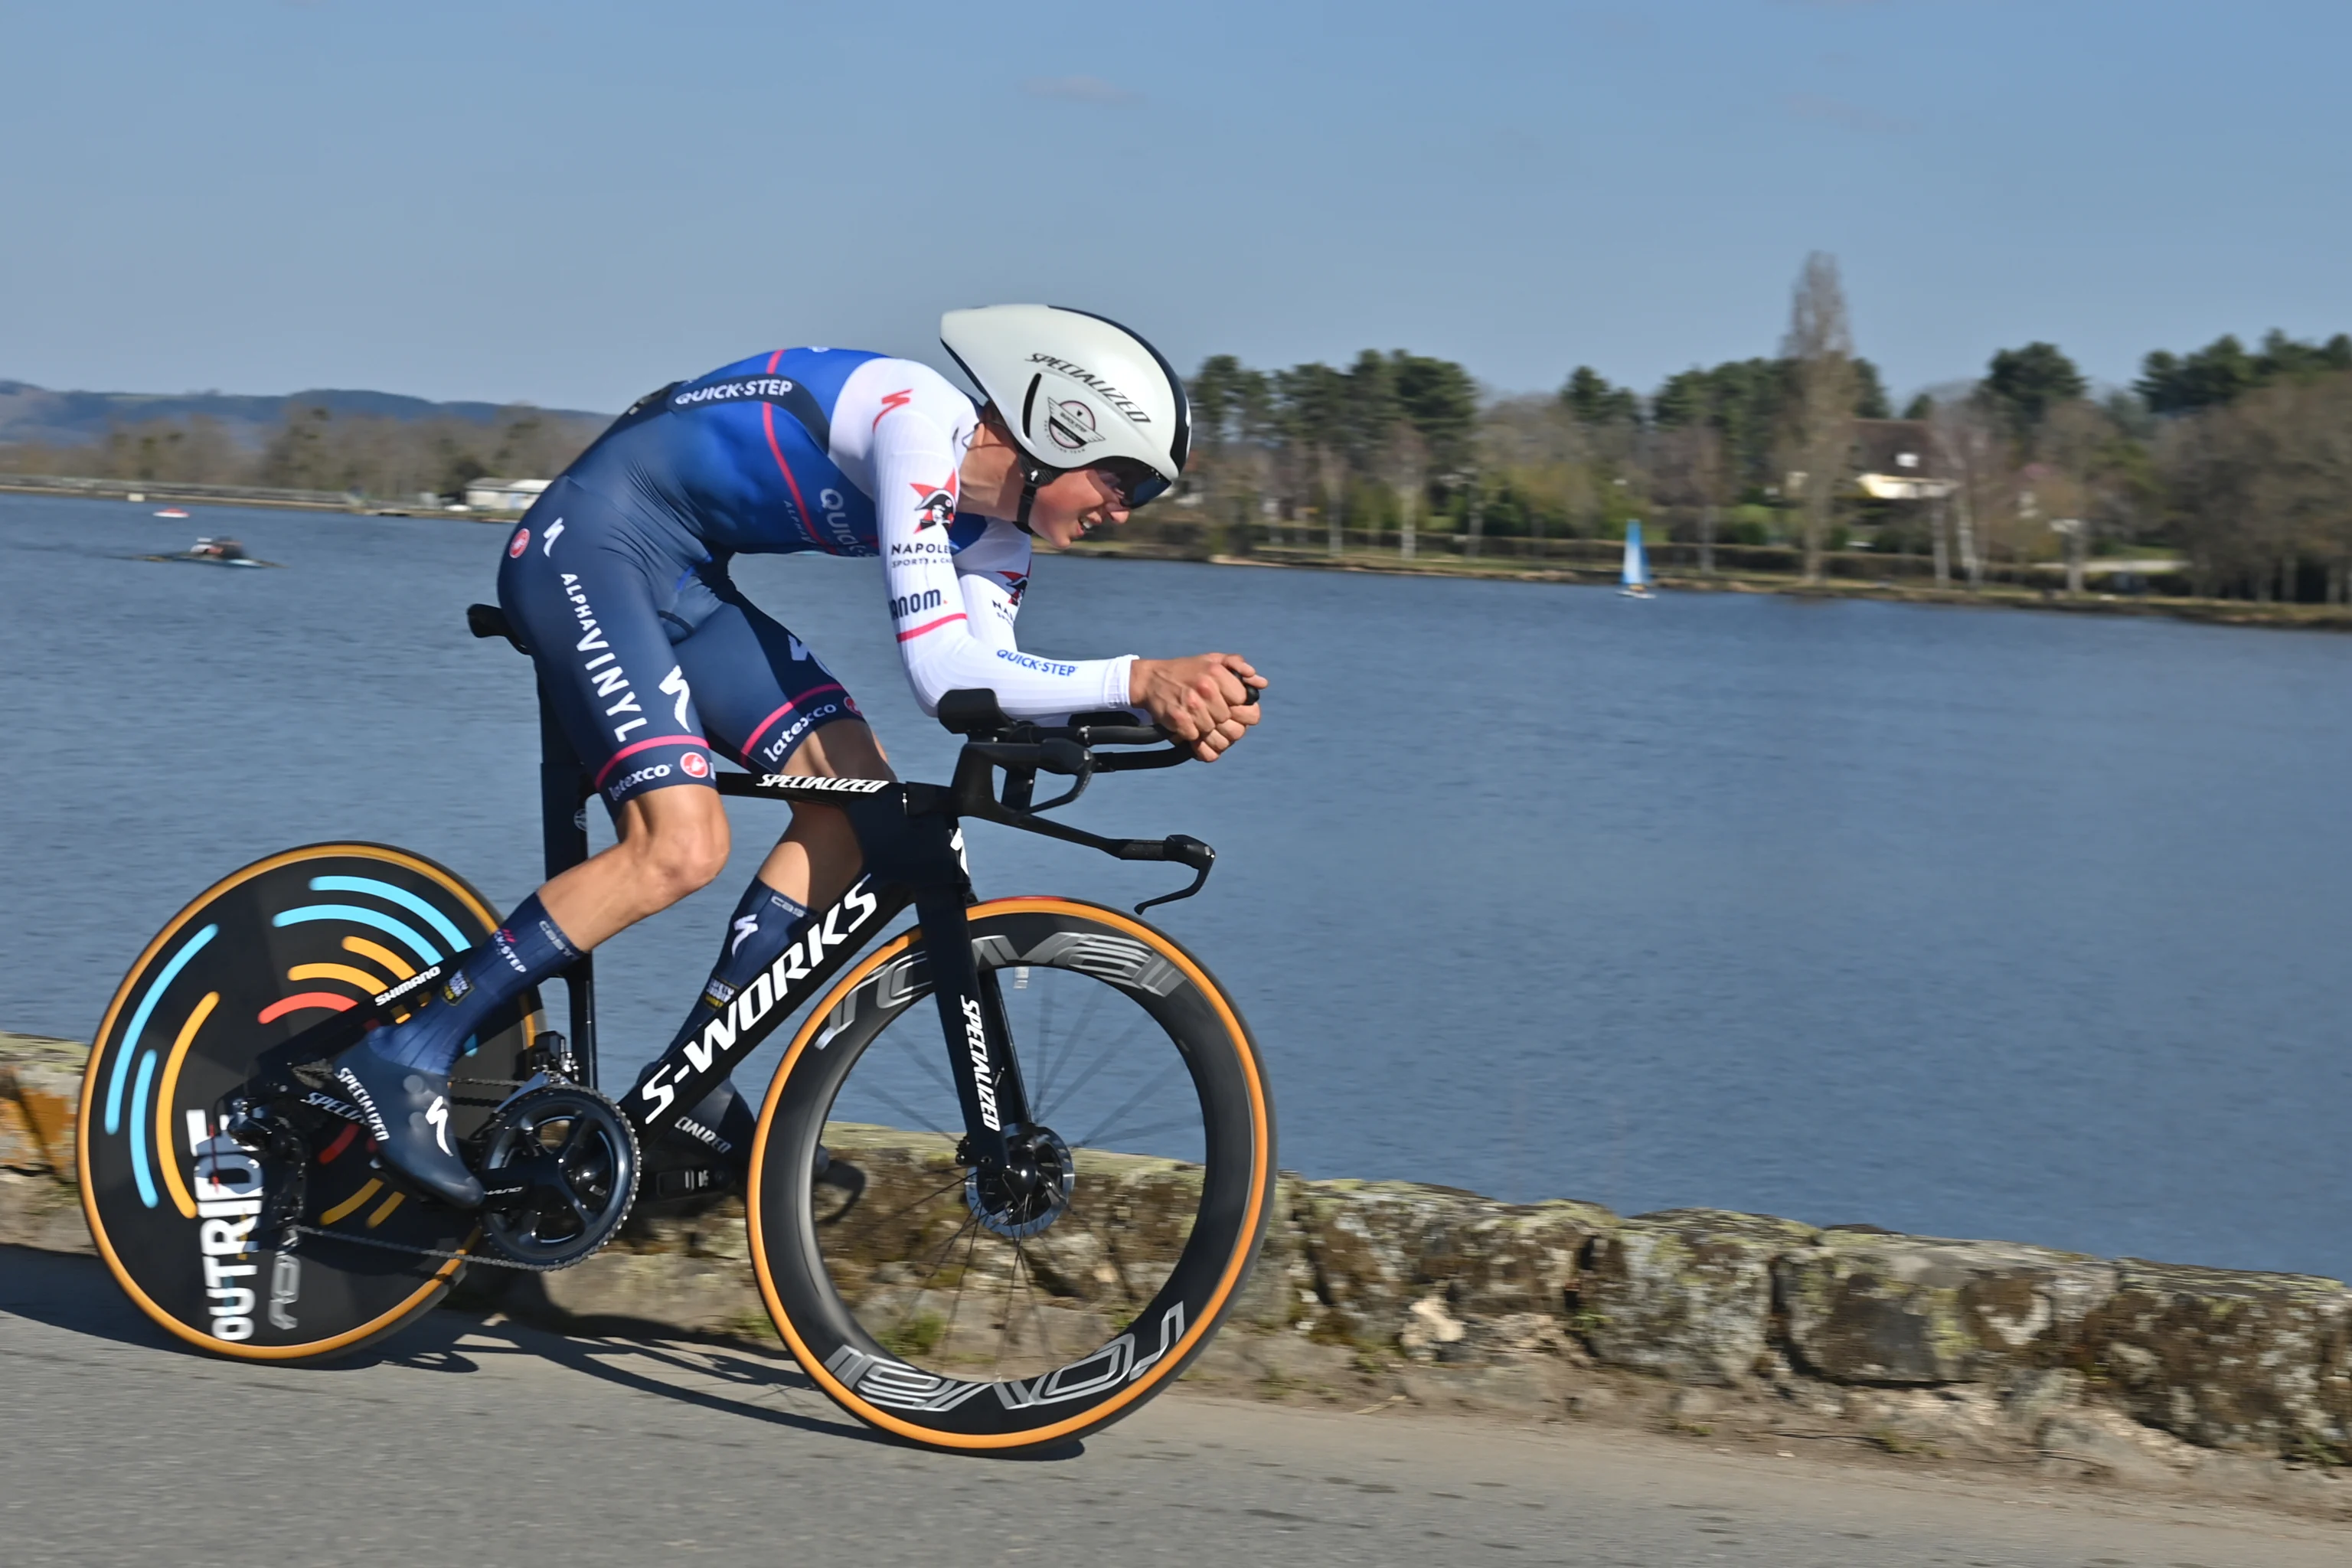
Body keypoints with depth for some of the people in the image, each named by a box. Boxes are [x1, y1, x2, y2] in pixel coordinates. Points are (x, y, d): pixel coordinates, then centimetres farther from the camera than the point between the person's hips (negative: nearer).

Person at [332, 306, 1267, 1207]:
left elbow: (989, 685, -5)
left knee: (856, 793, 0)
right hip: (588, 549, -10)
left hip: (680, 584, 10)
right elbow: (941, 674, -31)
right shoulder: (923, 424, -24)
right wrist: (1138, 677, -37)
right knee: (682, 848, -22)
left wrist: (1156, 705, -19)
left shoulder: (991, 526, 5)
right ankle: (403, 1057, -13)